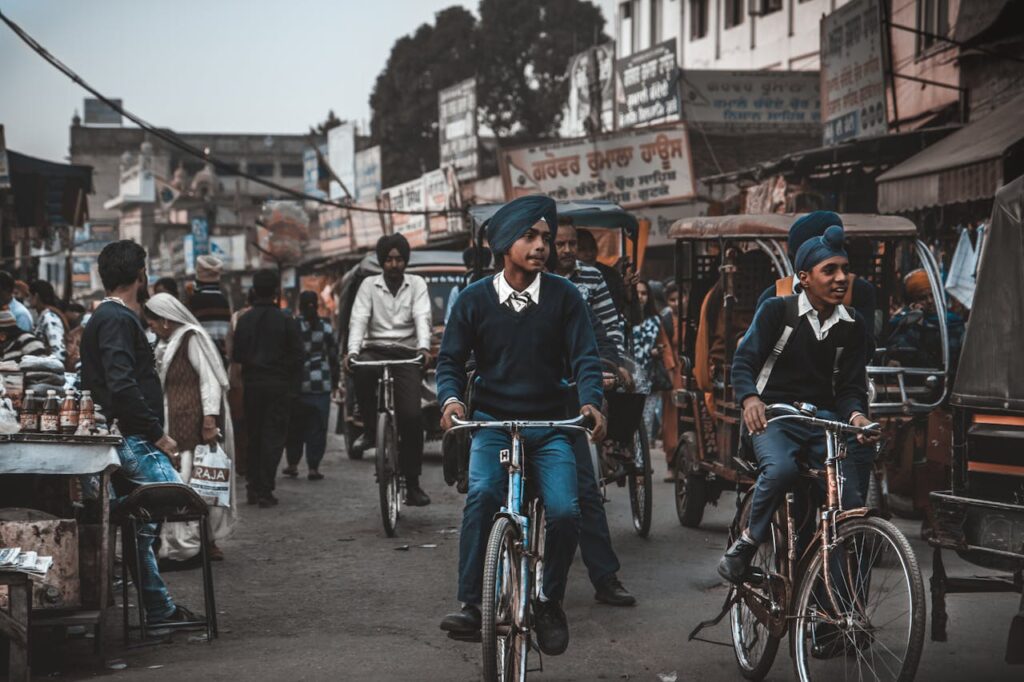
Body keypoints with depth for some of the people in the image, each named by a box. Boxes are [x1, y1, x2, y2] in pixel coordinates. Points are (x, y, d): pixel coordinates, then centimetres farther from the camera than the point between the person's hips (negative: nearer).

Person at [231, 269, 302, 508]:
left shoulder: (244, 320, 1)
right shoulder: (286, 321, -7)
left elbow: (236, 355, 2)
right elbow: (297, 357, -7)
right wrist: (293, 386, 1)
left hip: (251, 384, 3)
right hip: (278, 385, -3)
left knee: (253, 436, 14)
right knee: (273, 436, 1)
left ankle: (252, 488, 16)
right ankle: (265, 491, -4)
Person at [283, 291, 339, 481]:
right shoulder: (326, 328, 1)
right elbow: (333, 355, 7)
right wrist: (334, 381, 17)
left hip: (296, 385, 0)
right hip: (321, 385, 0)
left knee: (294, 426, 12)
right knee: (317, 427, 3)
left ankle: (292, 463, 15)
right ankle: (313, 467, -1)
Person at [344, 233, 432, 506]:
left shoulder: (417, 284, 9)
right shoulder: (369, 285, 9)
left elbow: (422, 318, -5)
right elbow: (358, 319, -3)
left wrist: (424, 347, -25)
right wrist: (352, 350, -21)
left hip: (406, 353, 0)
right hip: (375, 350, 0)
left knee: (412, 415, -14)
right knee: (363, 370, -37)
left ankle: (412, 483, -7)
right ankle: (369, 429, -16)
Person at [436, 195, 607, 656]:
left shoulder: (563, 296, -1)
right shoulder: (474, 300, 0)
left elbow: (584, 356, -4)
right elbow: (450, 360, 4)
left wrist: (590, 401, -23)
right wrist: (451, 398, -17)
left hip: (550, 426, 1)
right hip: (493, 422, 0)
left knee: (565, 511, -19)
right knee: (482, 493, -30)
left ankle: (549, 601, 6)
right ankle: (470, 604, -24)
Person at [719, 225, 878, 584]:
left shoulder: (852, 326, 10)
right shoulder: (777, 310, -1)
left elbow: (851, 385, 8)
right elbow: (743, 360, -5)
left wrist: (856, 414, -17)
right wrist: (750, 398, -27)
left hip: (824, 418, 4)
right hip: (775, 416, -4)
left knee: (847, 495, -16)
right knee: (780, 469, -35)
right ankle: (748, 542, -13)